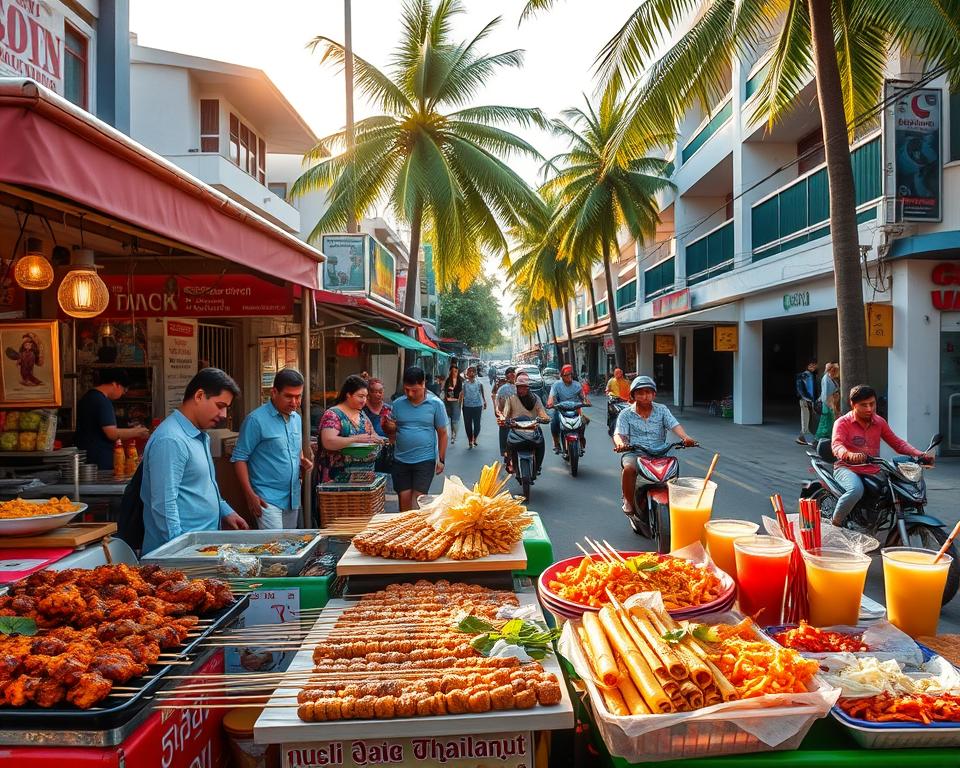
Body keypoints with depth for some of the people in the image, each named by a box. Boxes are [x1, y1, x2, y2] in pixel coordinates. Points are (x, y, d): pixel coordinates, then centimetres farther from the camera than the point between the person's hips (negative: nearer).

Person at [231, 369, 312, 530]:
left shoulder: (297, 418, 11)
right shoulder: (256, 420, -11)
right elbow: (239, 458, -10)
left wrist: (303, 462, 3)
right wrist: (250, 495, -16)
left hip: (293, 498, 7)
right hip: (268, 499, -7)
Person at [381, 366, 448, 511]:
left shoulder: (436, 404, -4)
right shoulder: (398, 403, 3)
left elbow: (442, 433, 2)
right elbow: (391, 429, 14)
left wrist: (441, 460, 0)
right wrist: (390, 427, -10)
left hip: (425, 460, -3)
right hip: (401, 460, 3)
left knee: (418, 501, -4)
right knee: (404, 499, 6)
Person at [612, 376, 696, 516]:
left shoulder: (662, 410, 9)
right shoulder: (626, 414, 6)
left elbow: (674, 425, -5)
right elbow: (619, 433, -6)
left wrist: (685, 437, -27)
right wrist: (620, 443, -31)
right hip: (633, 452, -2)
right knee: (629, 468, -33)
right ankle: (628, 500, -10)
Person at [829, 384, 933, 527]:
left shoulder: (879, 421, 12)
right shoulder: (842, 423, -6)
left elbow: (897, 442, 13)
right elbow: (836, 445, -22)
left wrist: (919, 454, -4)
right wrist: (849, 455, -46)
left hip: (874, 470, 6)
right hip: (848, 468, -6)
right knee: (856, 490, -37)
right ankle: (834, 524, -17)